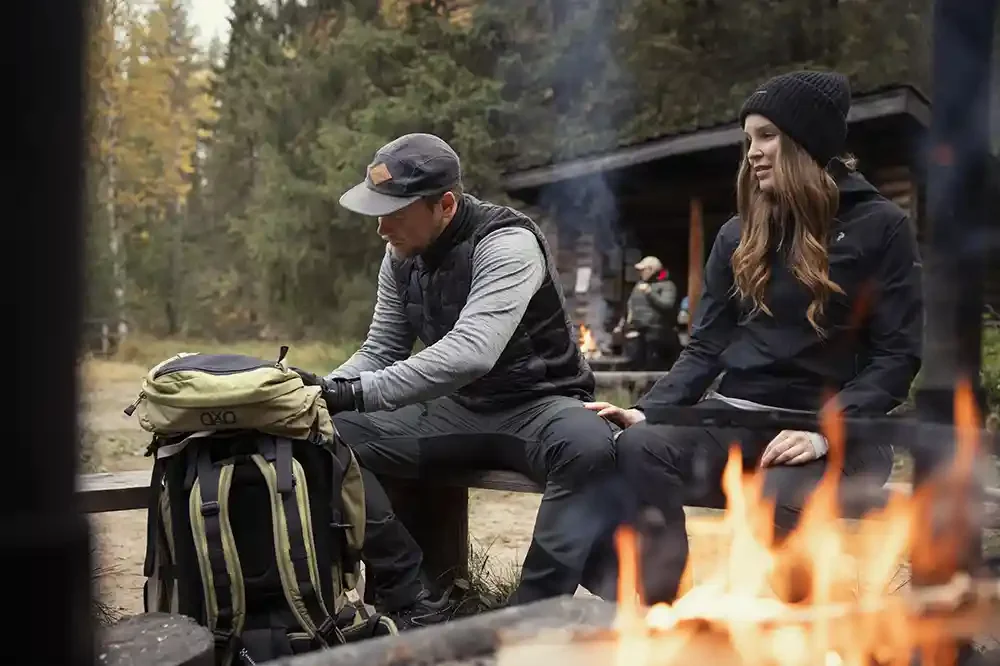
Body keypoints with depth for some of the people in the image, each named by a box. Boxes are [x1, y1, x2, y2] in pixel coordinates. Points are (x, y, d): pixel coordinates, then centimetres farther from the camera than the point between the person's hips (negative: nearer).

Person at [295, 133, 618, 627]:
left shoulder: (507, 243, -23)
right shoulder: (401, 257, 0)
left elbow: (470, 353, -38)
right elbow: (380, 353, 8)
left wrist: (353, 393, -41)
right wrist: (323, 392, -13)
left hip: (536, 405, -6)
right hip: (455, 411, 6)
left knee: (589, 446, -40)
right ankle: (414, 606, -11)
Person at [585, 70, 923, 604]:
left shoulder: (880, 227, 3)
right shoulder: (739, 235, 15)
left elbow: (897, 355, -3)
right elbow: (707, 347, 12)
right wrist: (646, 411, -6)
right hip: (738, 415, 4)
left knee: (780, 502, -38)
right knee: (640, 449, -29)